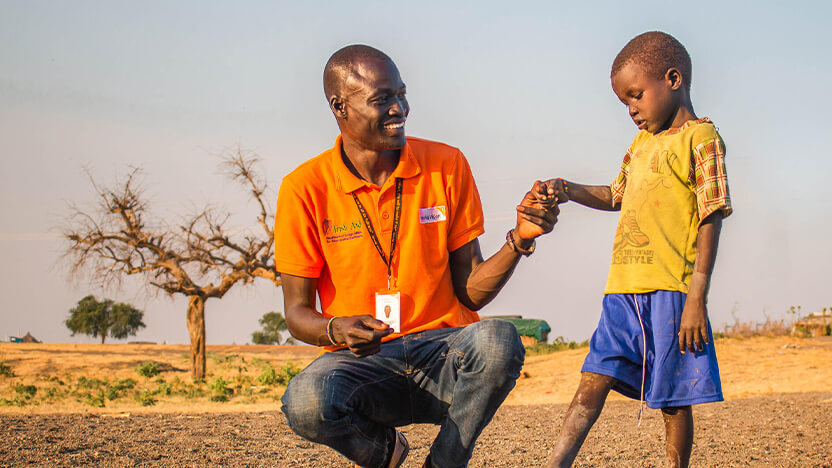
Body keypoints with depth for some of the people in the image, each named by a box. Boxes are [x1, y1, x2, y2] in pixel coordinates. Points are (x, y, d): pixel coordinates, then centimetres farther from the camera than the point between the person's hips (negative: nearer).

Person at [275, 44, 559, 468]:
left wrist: (518, 239, -15)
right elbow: (297, 313, 0)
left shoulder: (446, 166, 3)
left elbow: (469, 291, 3)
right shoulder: (305, 188, -2)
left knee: (498, 340, -35)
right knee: (305, 404, -35)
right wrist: (337, 331, -23)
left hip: (446, 351, 1)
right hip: (362, 361, -1)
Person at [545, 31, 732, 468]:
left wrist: (696, 299, -15)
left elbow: (710, 221, -10)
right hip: (623, 290, 7)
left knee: (672, 400, 1)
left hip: (671, 291, -7)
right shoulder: (641, 142, 20)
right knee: (593, 382, 0)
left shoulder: (700, 138, -4)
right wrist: (567, 191, 17)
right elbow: (616, 195, 36)